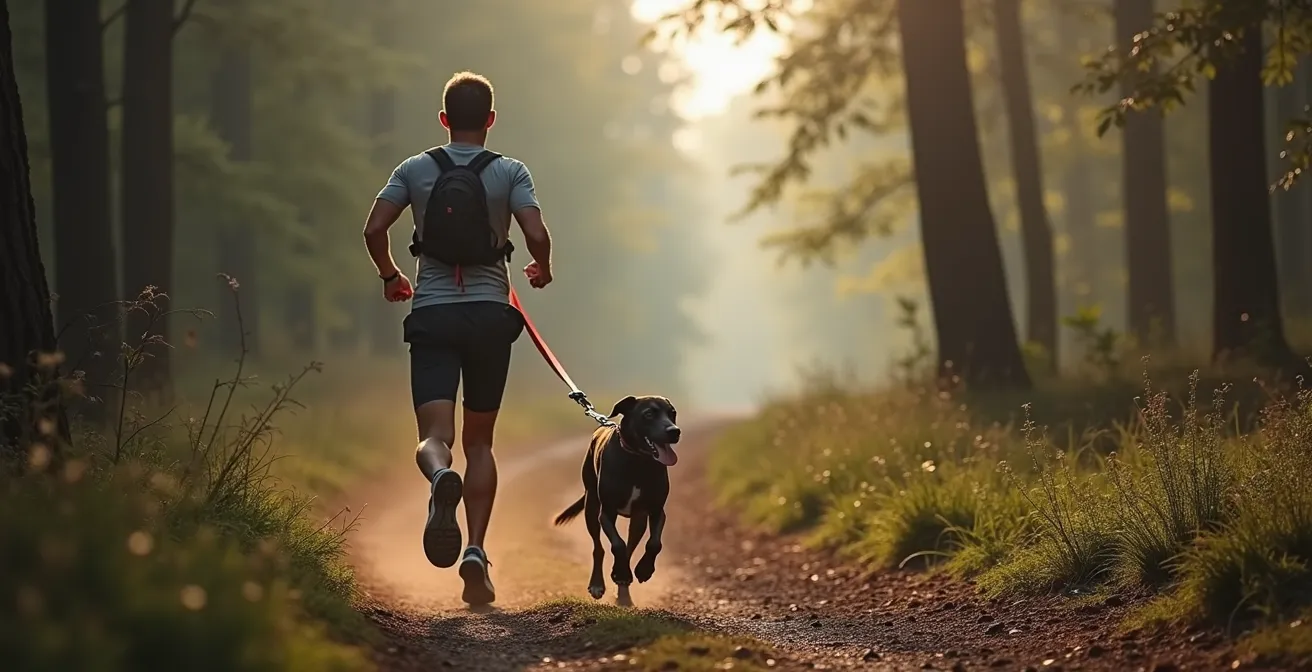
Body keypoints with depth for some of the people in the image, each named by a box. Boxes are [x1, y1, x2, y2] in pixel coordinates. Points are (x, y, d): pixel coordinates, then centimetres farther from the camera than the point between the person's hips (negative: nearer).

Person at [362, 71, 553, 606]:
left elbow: (373, 230, -2)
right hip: (491, 314, 0)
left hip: (432, 315, 0)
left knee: (434, 436, -8)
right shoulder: (510, 173, 2)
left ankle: (440, 478, -46)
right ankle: (476, 552, 0)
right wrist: (542, 272, 12)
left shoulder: (415, 170, 6)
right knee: (479, 440, 13)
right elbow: (537, 235, -10)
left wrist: (390, 277, 17)